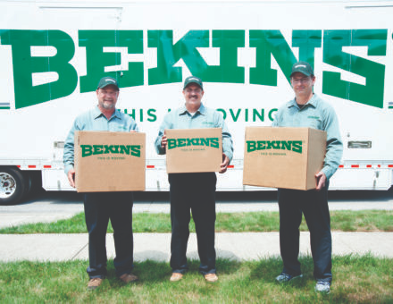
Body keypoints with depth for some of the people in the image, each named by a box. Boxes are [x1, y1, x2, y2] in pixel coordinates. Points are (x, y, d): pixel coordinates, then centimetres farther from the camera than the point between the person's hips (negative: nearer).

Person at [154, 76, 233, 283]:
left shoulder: (214, 117, 11)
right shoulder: (171, 117, 14)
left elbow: (226, 139, 1)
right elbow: (159, 145, 8)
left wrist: (227, 156, -20)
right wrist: (162, 144, -16)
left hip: (205, 177, -1)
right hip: (178, 176, 1)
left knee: (206, 223, 6)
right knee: (179, 223, 8)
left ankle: (208, 267, 20)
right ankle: (178, 267, 22)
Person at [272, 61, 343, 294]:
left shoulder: (324, 109, -2)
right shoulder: (283, 111, 11)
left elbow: (335, 145, -8)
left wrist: (327, 170, -23)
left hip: (313, 180, -4)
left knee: (319, 227, 6)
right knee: (288, 226, 14)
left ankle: (323, 276, 21)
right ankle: (291, 269, 31)